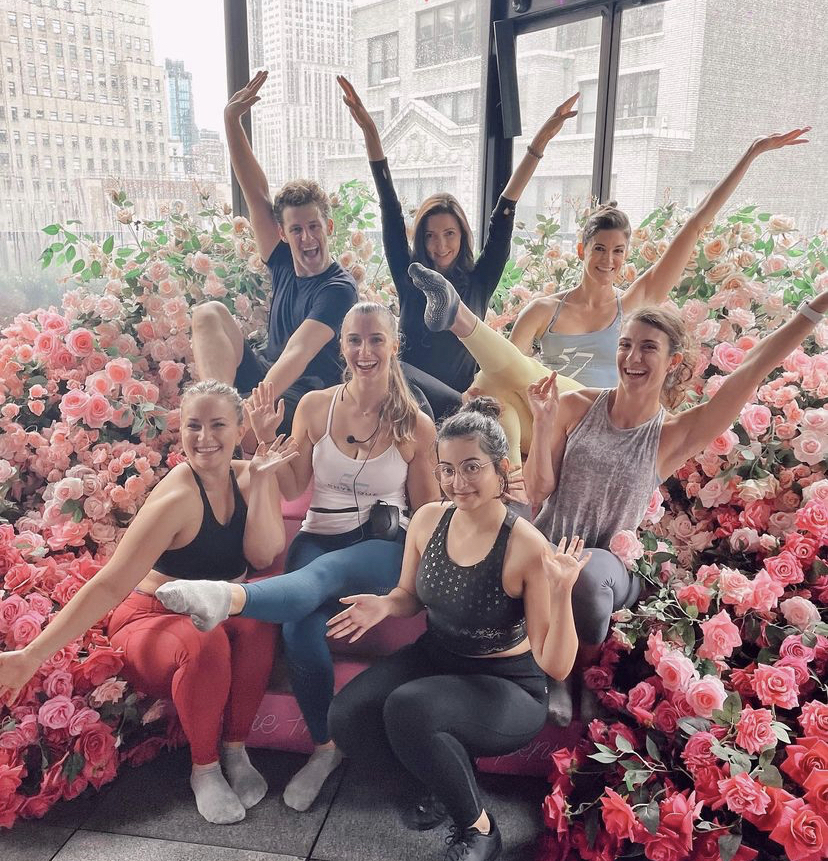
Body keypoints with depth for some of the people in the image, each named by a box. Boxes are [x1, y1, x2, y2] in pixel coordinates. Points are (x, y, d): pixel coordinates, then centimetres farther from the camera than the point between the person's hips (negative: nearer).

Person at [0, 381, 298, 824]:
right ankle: (204, 769, -10)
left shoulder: (247, 478, -5)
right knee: (204, 644, -38)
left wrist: (260, 478, -23)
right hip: (152, 620, -4)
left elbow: (262, 556, -17)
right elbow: (109, 585, -27)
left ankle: (235, 750, -10)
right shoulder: (177, 497, -24)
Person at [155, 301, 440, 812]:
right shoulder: (315, 406, 4)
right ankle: (325, 746, -5)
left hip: (386, 545, -2)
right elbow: (294, 488, 9)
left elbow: (428, 511, 6)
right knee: (300, 631, -27)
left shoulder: (416, 425, 0)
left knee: (324, 573, -37)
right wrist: (266, 441, -4)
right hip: (321, 537, 3)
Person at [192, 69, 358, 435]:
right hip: (267, 382, 8)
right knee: (209, 313, -14)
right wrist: (231, 121, -4)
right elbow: (255, 193, 2)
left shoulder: (339, 288, -15)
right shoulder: (283, 264, 5)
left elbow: (298, 353, -28)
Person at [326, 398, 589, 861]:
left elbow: (556, 666, -22)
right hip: (434, 658, 6)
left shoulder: (527, 546, -24)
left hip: (506, 686, -5)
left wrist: (562, 593, -38)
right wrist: (385, 605, -12)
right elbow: (412, 595, 11)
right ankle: (450, 768, 12)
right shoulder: (429, 518, -8)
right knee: (348, 719, -15)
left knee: (408, 709, -32)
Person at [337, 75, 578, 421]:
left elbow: (503, 217, -1)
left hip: (463, 396, 2)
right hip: (409, 380, -2)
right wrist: (369, 131, -7)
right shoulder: (409, 276, 4)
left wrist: (541, 140, -4)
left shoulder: (479, 280, 4)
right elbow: (391, 211, -2)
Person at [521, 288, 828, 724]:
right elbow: (538, 489, -3)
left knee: (588, 575, -35)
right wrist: (544, 424, -17)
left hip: (610, 566, -1)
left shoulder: (674, 434, -7)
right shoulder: (575, 406, -3)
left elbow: (749, 372, -17)